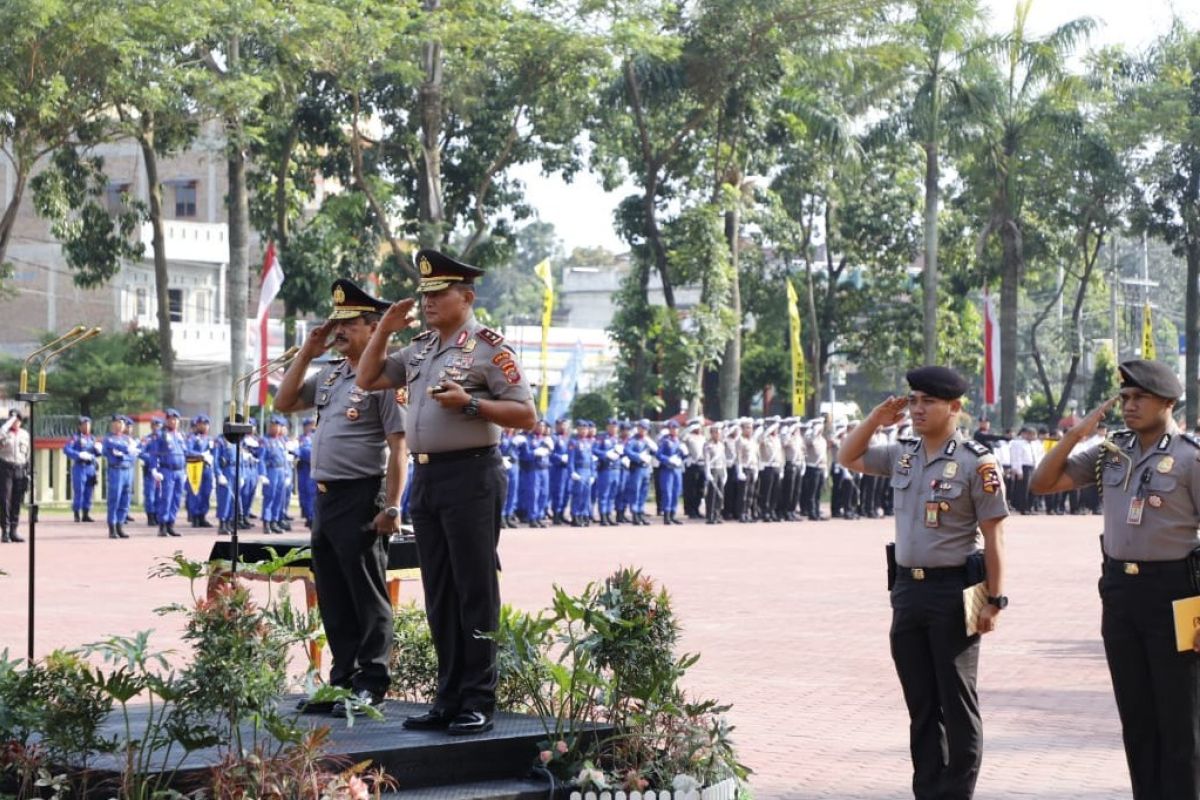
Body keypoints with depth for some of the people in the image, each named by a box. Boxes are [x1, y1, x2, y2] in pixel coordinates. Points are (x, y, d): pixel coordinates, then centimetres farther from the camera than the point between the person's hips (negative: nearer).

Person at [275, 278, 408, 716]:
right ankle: (343, 679, 21)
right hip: (325, 496, 9)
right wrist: (306, 353, 10)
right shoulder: (330, 374, 15)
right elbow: (284, 403, 19)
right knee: (333, 599, 13)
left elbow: (399, 447, -15)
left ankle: (371, 686, 3)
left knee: (367, 597, -2)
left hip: (361, 499, -9)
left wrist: (392, 506, -20)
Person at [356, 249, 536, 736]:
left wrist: (470, 404, -18)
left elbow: (525, 415, -8)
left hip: (471, 476, -7)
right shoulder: (420, 348, 15)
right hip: (426, 477, 7)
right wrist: (384, 330, 11)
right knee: (439, 595, 10)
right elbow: (368, 380, 22)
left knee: (475, 591, -3)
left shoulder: (488, 347, -6)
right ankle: (449, 699, 17)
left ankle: (479, 704, 1)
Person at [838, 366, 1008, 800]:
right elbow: (847, 458, 24)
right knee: (921, 703, 13)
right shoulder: (901, 456, 9)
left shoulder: (976, 463, -10)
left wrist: (994, 599, -13)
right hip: (908, 588, 7)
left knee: (957, 701, 2)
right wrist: (875, 419, 8)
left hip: (953, 590, -6)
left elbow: (993, 536, -11)